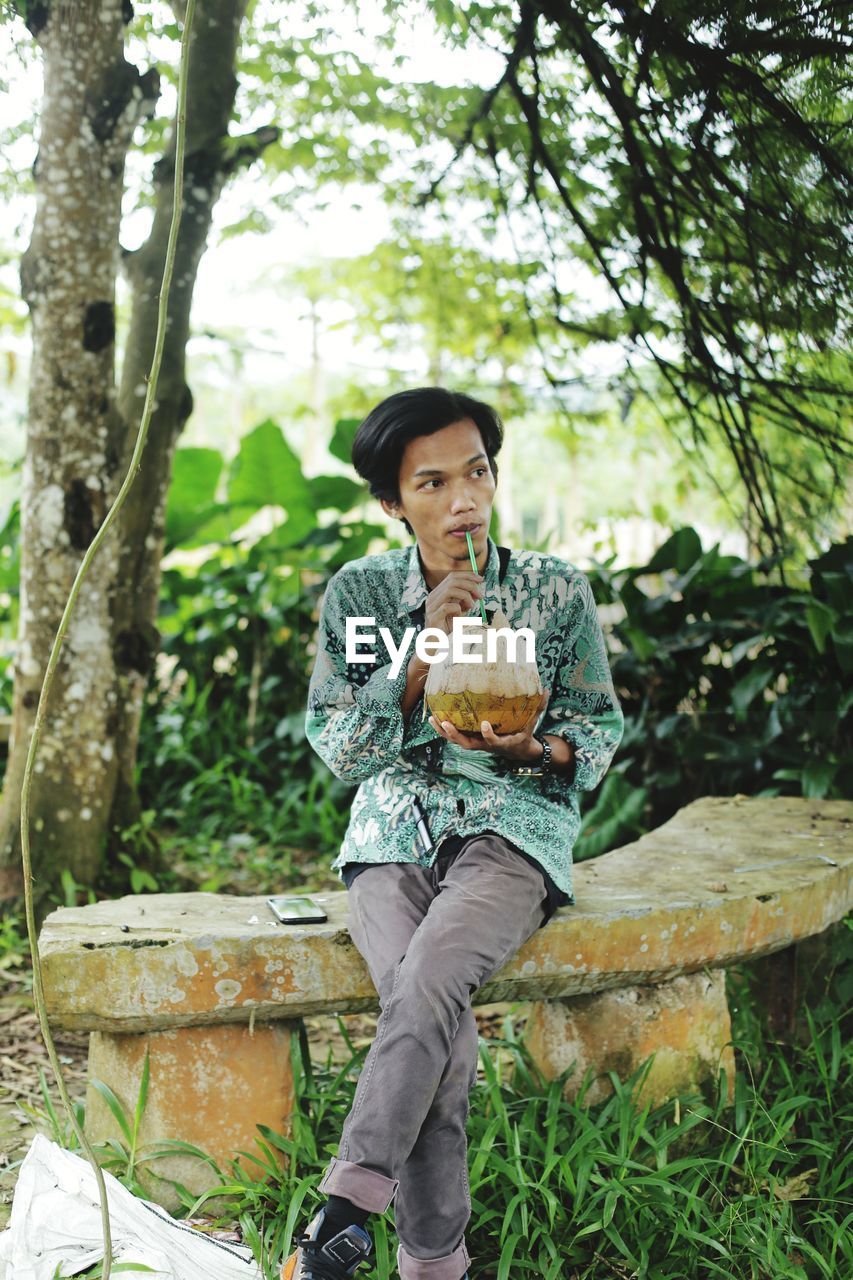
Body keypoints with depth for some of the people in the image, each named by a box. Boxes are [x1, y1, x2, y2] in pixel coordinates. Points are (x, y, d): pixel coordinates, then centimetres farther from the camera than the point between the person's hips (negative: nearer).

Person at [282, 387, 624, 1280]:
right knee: (439, 1020, -27)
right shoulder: (358, 592, 4)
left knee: (427, 974, -32)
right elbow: (336, 749, 0)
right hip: (391, 834, 1)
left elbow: (601, 730, 8)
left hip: (513, 828, -1)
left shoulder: (558, 590, 2)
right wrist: (425, 644, -12)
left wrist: (530, 750, -16)